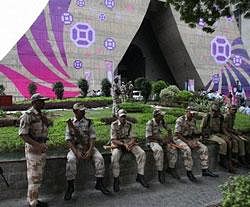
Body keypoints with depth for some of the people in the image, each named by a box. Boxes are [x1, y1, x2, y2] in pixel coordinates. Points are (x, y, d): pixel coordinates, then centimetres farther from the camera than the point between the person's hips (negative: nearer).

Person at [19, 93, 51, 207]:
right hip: (33, 148, -8)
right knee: (34, 176, 1)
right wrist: (37, 145, -29)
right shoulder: (27, 115, -14)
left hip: (42, 148, 8)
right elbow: (23, 134, -18)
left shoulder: (42, 115, 9)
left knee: (38, 176, 16)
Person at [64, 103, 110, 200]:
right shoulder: (70, 123, 1)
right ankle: (70, 186, -13)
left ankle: (99, 183, -5)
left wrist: (90, 150, -16)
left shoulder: (88, 122, 3)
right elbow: (68, 139, -4)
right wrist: (76, 152, -17)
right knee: (70, 160, -30)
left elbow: (92, 137, -2)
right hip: (75, 148, -1)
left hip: (88, 147, 1)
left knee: (99, 158, -21)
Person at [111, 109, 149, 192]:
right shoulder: (114, 125, -6)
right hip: (117, 144, -3)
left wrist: (130, 143, -20)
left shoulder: (129, 124, 4)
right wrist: (123, 144, -23)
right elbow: (113, 140, -11)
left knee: (142, 153, -18)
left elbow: (132, 137, 3)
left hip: (129, 143, 4)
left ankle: (140, 176, -8)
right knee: (115, 156, -35)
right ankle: (116, 180, -20)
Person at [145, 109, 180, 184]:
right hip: (152, 141, -6)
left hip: (161, 140, 6)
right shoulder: (150, 123, -15)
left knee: (173, 149, -15)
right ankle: (160, 172, -24)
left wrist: (168, 139, -5)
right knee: (159, 151, -36)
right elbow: (149, 137, -17)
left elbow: (169, 130, 13)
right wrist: (162, 140, -18)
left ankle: (171, 168, 1)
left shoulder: (162, 121, 3)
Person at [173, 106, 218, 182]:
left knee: (204, 148, -8)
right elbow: (177, 134, -18)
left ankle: (205, 170, -1)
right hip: (179, 139, -7)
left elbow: (195, 133, 13)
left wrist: (195, 141, -7)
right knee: (187, 150, -35)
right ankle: (189, 172, -20)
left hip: (190, 139, 7)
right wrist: (187, 142, -22)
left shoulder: (193, 120, 8)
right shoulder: (180, 120, -15)